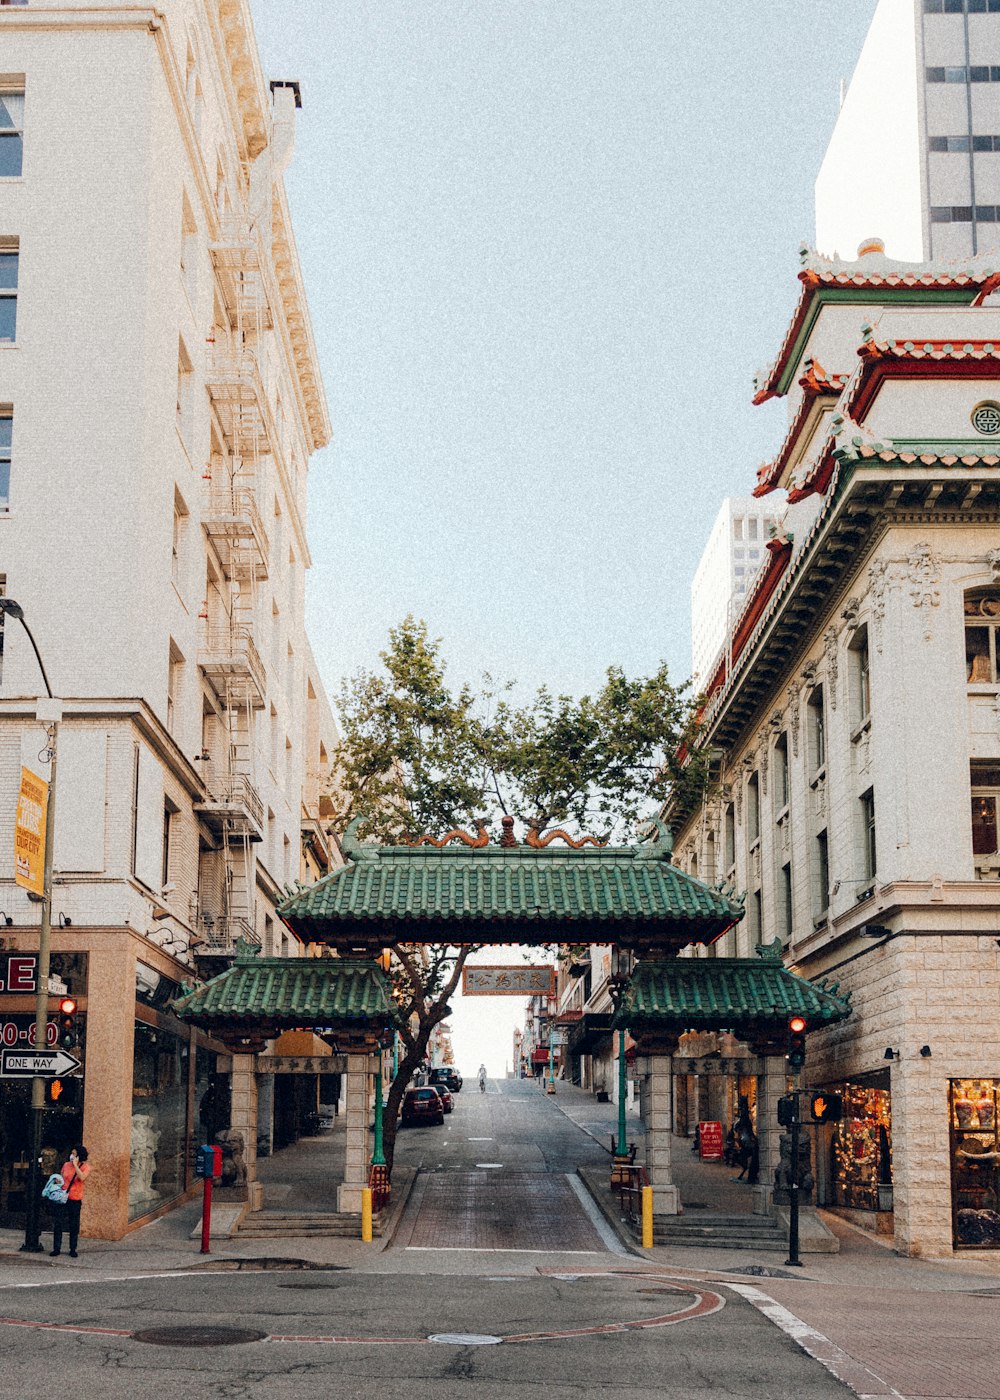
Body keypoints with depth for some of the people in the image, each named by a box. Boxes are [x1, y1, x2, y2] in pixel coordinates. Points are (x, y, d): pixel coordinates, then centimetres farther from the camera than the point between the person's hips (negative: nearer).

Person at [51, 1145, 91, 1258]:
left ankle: (73, 1249, 17)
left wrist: (75, 1165, -20)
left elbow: (82, 1178, -24)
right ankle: (56, 1248, 9)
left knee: (74, 1226, 5)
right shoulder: (66, 1165, 6)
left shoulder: (85, 1167, -4)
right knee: (57, 1224, 0)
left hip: (75, 1199, -3)